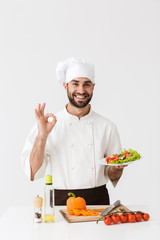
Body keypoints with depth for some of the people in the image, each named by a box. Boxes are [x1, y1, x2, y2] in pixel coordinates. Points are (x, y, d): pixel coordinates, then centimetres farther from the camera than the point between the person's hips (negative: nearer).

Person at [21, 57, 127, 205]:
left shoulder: (107, 126, 6)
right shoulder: (47, 125, 0)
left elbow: (112, 176, 12)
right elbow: (33, 174, -7)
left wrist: (117, 168, -9)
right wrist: (42, 136, -16)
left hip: (98, 201, 2)